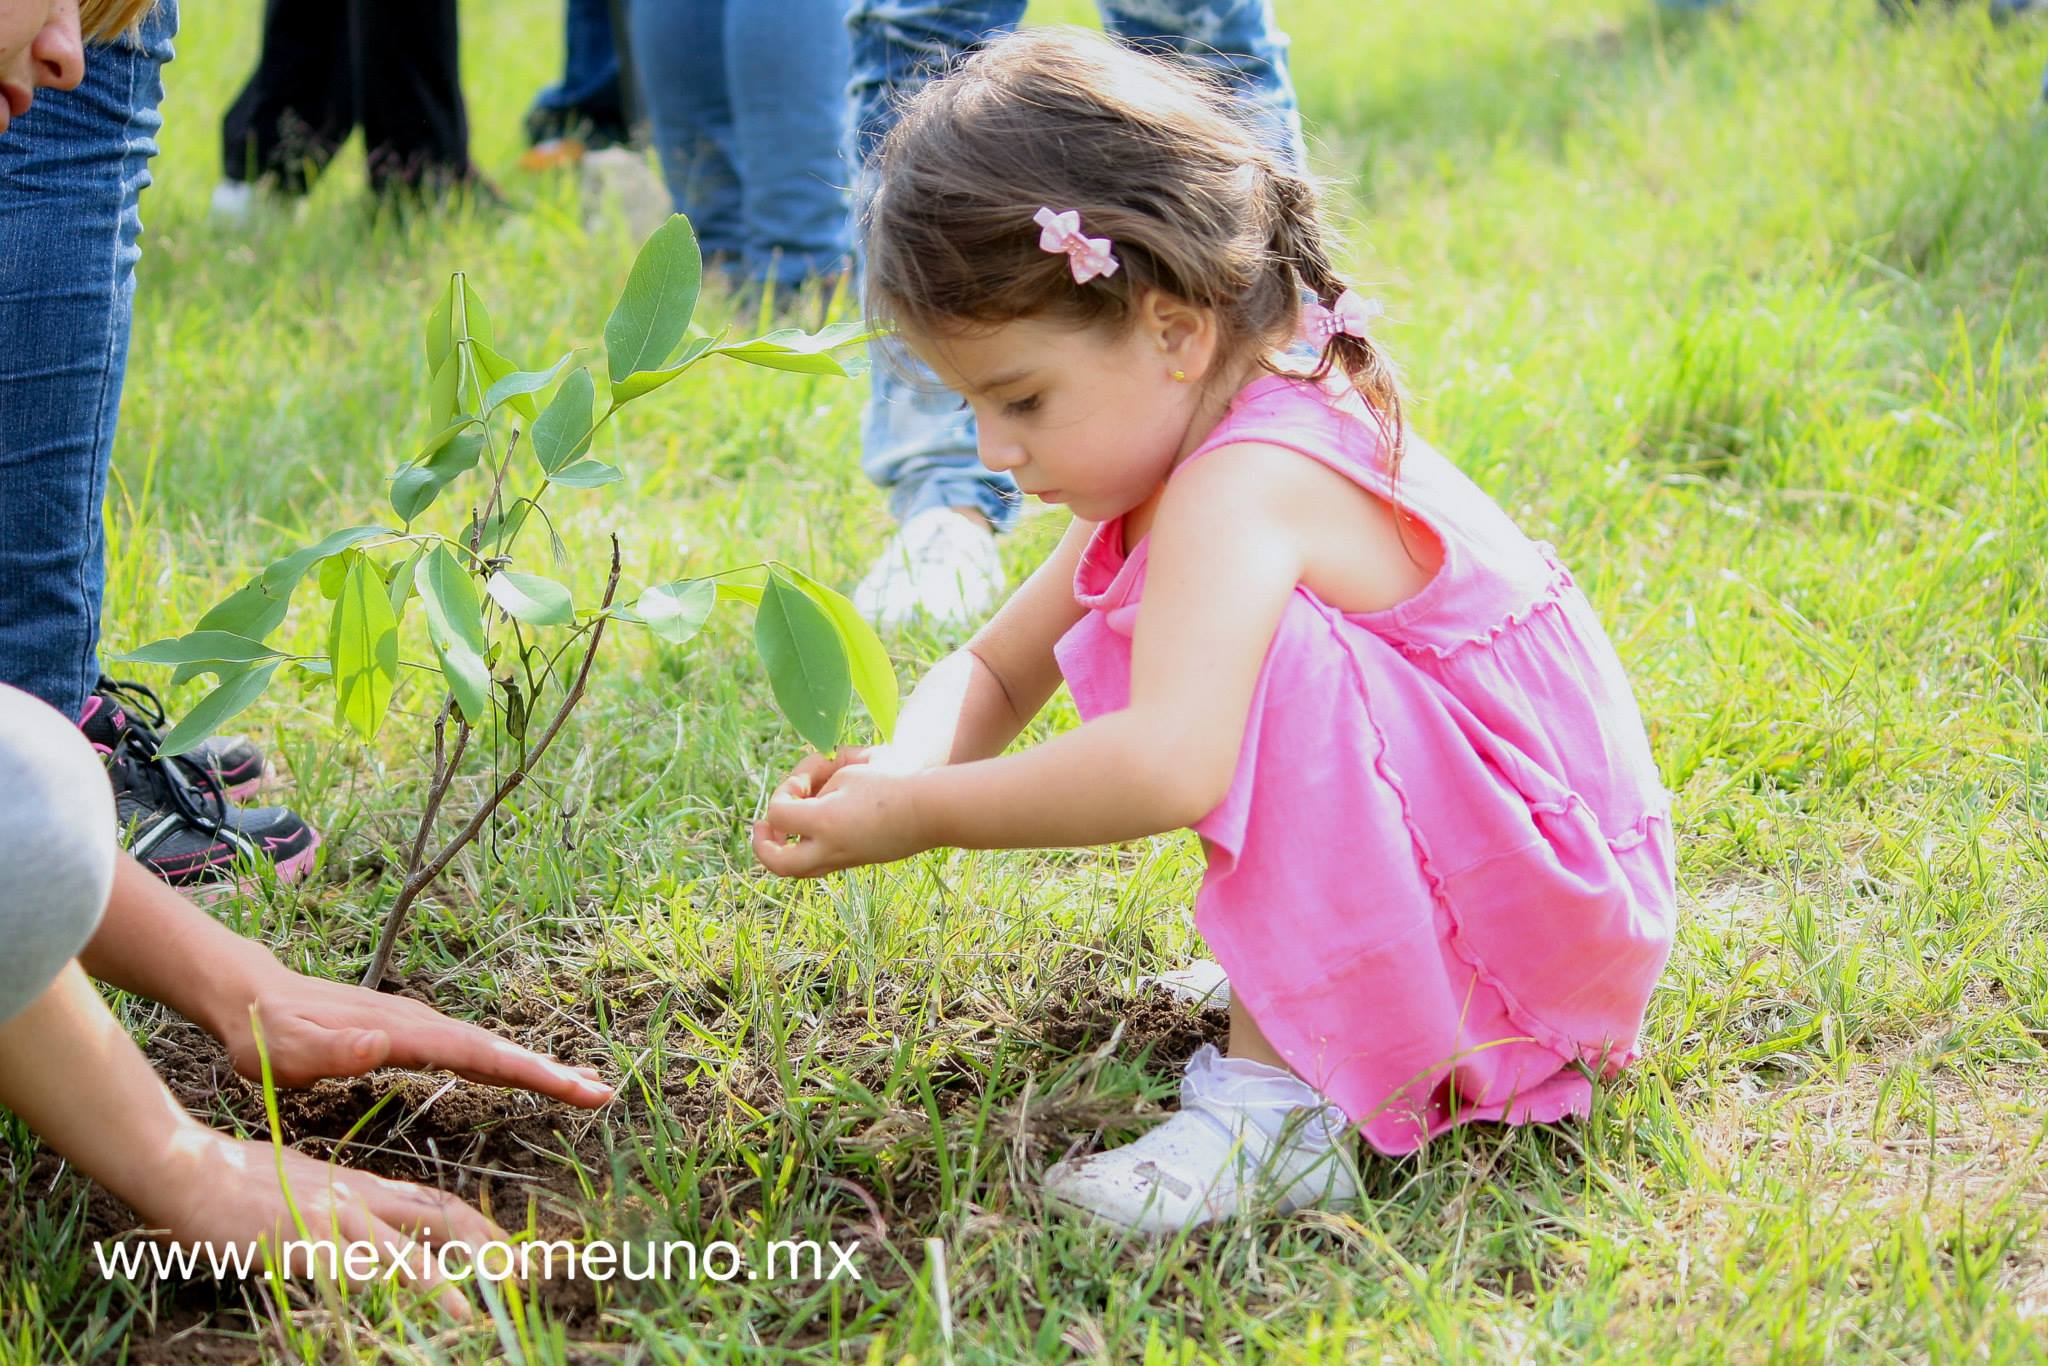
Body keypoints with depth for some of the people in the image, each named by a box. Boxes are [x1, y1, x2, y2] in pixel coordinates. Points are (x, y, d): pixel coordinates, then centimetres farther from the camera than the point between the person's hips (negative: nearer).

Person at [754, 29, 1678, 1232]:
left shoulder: (1245, 488, -26)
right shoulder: (1167, 472, 5)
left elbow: (1169, 769, -42)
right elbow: (994, 671, 8)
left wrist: (922, 815, -31)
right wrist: (901, 763, -14)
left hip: (1553, 899, -10)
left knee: (1265, 663, -31)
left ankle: (1281, 1108, -23)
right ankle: (1295, 986, 12)